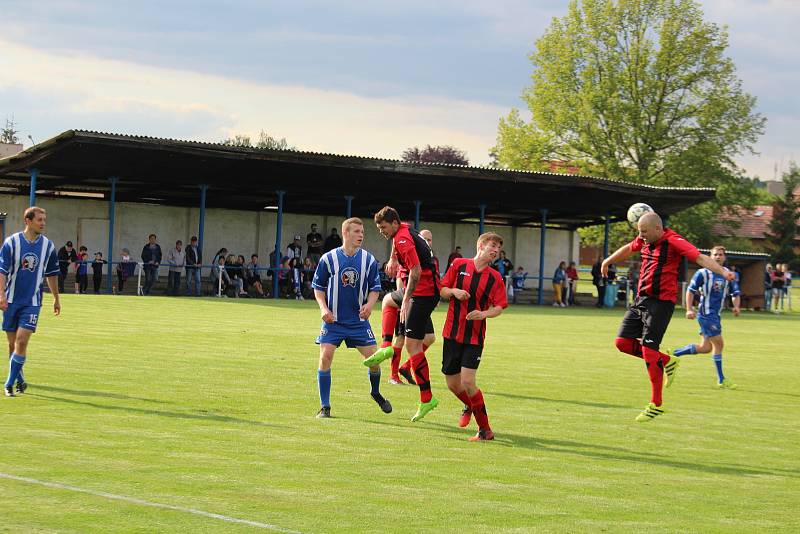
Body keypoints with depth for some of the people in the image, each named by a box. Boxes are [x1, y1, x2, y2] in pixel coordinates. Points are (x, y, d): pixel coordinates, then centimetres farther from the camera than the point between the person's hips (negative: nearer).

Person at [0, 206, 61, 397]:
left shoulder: (48, 245, 3)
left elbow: (52, 274, 15)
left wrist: (56, 299, 20)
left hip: (32, 302, 0)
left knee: (22, 341, -13)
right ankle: (20, 380, 22)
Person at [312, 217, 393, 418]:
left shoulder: (368, 260, -1)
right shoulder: (329, 259, -5)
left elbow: (375, 288, 7)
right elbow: (318, 287, 5)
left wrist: (369, 304, -13)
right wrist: (323, 308, -10)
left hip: (359, 320, 2)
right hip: (333, 320, -2)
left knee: (373, 358, 0)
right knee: (325, 357, -14)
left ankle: (375, 393, 31)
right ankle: (324, 407, -2)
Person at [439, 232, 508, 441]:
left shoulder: (495, 278, 1)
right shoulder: (458, 265, 2)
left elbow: (499, 307, -2)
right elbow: (442, 291, 9)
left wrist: (483, 314, -22)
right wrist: (454, 292, -12)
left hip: (474, 337, -2)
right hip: (452, 333, 2)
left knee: (467, 382, -15)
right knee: (453, 384, 7)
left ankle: (485, 430, -5)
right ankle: (469, 407, 40)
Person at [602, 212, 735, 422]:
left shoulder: (673, 241, -14)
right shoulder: (644, 240, 9)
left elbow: (699, 257, -26)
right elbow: (628, 249, 31)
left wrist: (723, 272, -41)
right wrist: (608, 261, 48)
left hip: (661, 301, -8)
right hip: (641, 299, 8)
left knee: (649, 350, -11)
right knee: (622, 342, 4)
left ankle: (656, 404, -1)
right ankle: (667, 361, 22)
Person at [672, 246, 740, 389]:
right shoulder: (703, 273, -6)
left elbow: (736, 293, 12)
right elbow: (690, 291, -4)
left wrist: (736, 306, -7)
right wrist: (689, 309, -12)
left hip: (716, 314, 7)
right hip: (706, 313, -7)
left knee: (705, 348, 7)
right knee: (719, 343, -8)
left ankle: (673, 354, 21)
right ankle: (721, 380, 0)